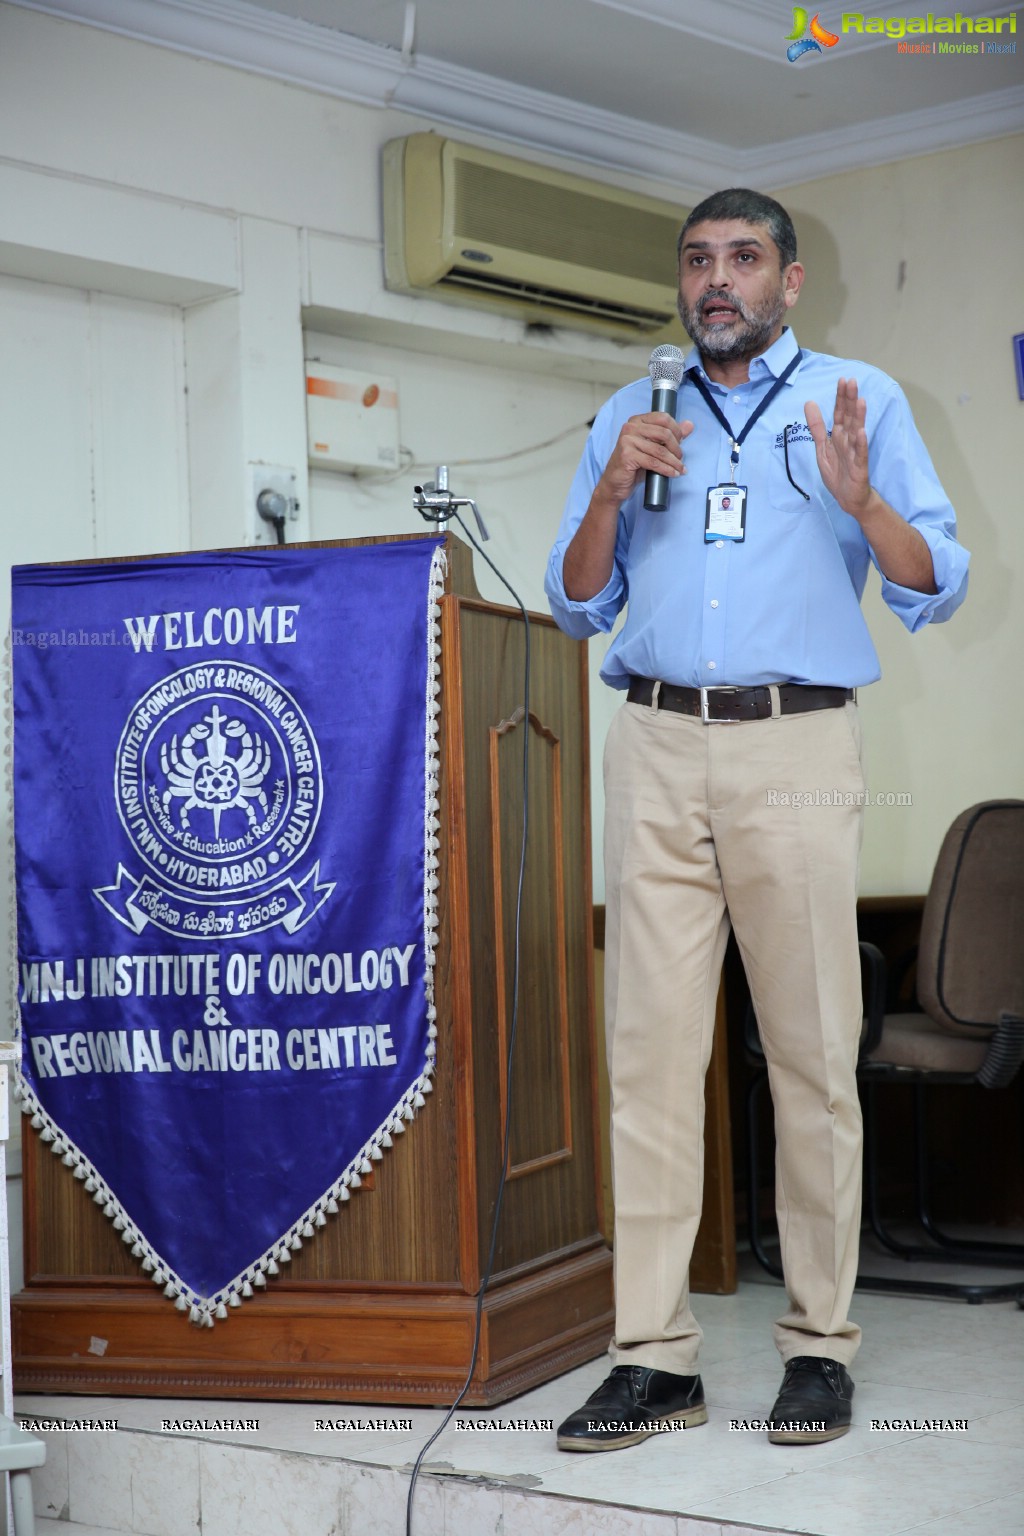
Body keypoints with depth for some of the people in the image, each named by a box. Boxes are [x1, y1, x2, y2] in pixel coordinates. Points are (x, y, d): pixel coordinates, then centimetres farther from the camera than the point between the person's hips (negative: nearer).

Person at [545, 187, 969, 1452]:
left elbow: (936, 591, 4)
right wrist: (611, 490, -1)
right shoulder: (631, 417, 20)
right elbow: (579, 608, 16)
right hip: (657, 745, 3)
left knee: (812, 1051, -2)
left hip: (798, 751, -2)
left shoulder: (859, 400, 11)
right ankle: (653, 1356, 1)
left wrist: (859, 500, -15)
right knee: (650, 1047, -3)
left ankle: (819, 1342, 7)